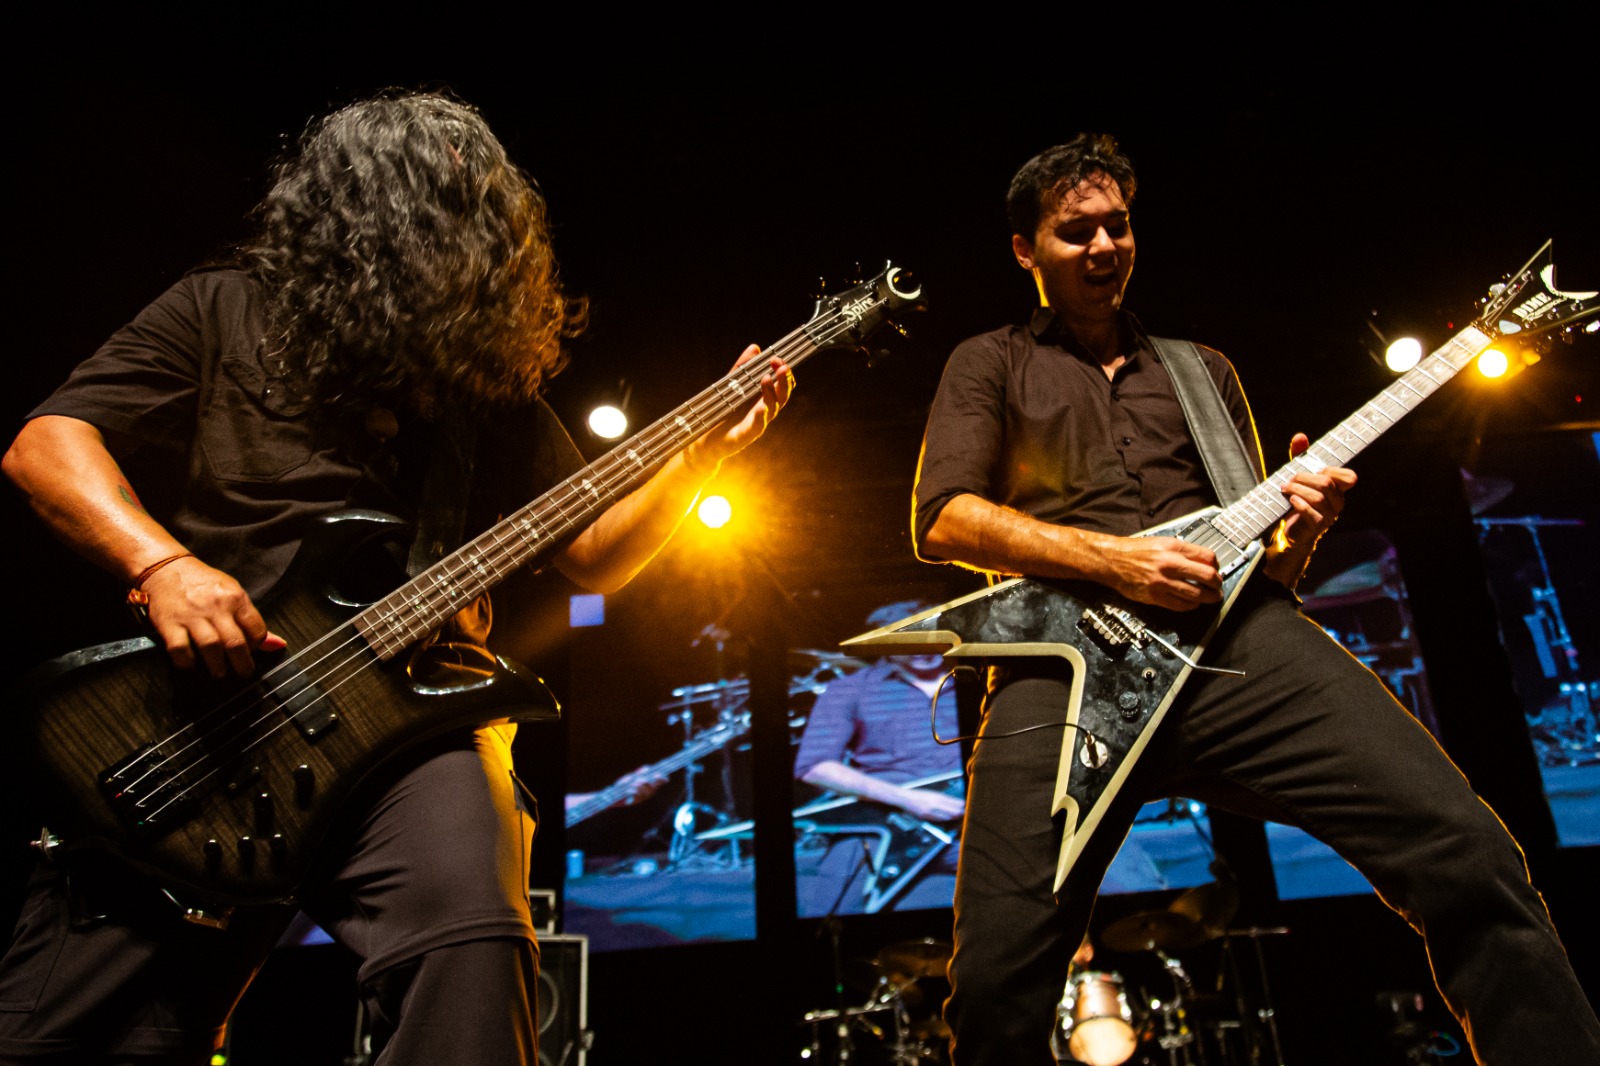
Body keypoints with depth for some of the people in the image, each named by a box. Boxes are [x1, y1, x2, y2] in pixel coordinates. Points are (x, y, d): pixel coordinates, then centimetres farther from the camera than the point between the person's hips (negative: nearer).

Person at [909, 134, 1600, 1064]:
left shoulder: (1204, 370, 29)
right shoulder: (991, 365, 19)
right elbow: (941, 518, 2)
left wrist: (1297, 530, 2)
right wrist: (1109, 556, -9)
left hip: (1238, 633, 3)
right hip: (1065, 660, -2)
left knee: (1469, 852, -17)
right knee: (999, 978, -18)